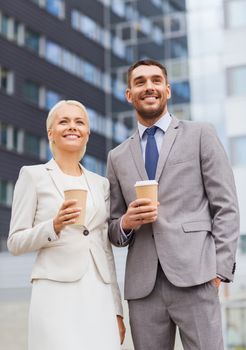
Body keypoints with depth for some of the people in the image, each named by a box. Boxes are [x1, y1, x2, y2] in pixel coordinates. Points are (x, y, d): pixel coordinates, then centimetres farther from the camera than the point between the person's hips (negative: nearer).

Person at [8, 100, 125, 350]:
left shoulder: (100, 183, 15)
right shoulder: (33, 175, 3)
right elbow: (15, 243, 0)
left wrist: (117, 309, 12)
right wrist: (54, 226, -17)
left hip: (100, 296, 4)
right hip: (57, 294, -4)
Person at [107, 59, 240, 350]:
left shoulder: (200, 135, 9)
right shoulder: (118, 157, 18)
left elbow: (226, 207, 3)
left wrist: (219, 269, -7)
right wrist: (126, 223, -4)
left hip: (193, 277, -3)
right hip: (142, 285, 3)